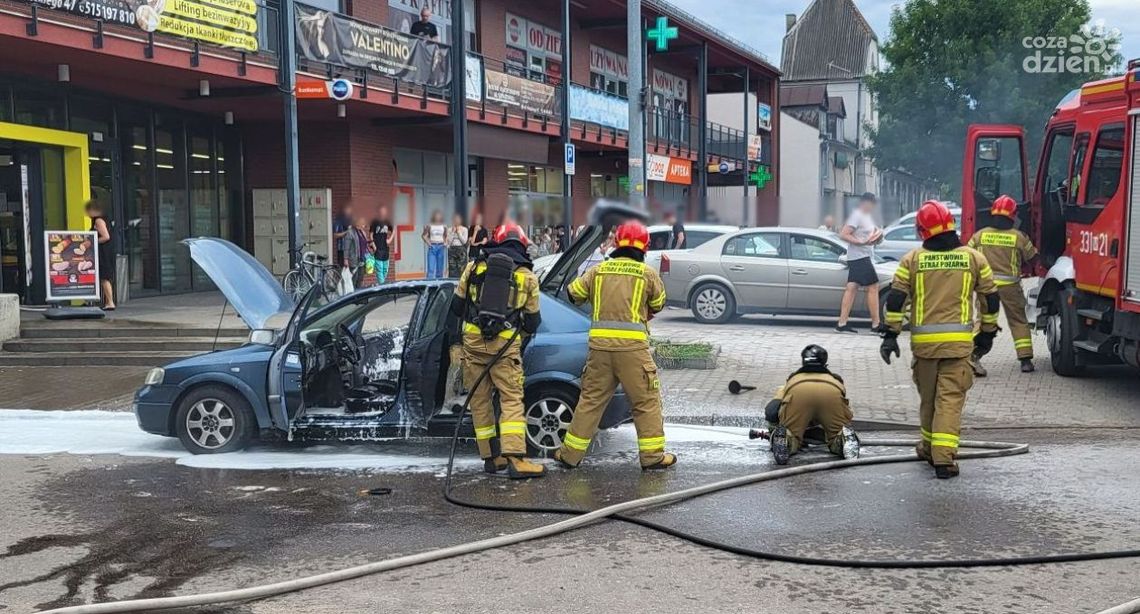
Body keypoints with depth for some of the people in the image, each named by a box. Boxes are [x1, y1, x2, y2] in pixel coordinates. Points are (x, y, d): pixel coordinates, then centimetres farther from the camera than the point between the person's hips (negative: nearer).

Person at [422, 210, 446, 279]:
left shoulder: (444, 227, 6)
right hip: (432, 247, -3)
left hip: (440, 247, 3)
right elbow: (423, 236, 6)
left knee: (440, 268, 6)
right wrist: (428, 243, -6)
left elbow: (446, 236, 18)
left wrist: (445, 244, 2)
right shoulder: (429, 226, -1)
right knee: (431, 268, -9)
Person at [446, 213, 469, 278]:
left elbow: (464, 241, -5)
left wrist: (459, 232, -7)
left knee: (461, 269, -7)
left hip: (461, 250, -1)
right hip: (452, 250, 1)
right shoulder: (449, 229, 6)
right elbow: (449, 241, -2)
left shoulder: (464, 229, 3)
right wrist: (453, 232, -7)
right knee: (452, 268, -3)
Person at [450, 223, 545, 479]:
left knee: (480, 400, 11)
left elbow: (457, 306, 15)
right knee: (512, 399, -3)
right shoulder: (527, 275, 6)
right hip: (505, 344, -2)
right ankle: (515, 458, -16)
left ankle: (491, 457, 16)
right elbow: (532, 322, 12)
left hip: (473, 340, 2)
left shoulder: (475, 266, 10)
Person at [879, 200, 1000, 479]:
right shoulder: (973, 257, 5)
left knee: (928, 397, 16)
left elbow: (895, 299, -1)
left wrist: (891, 335, 4)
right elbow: (991, 298, 9)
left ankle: (930, 448, 32)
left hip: (923, 340, 1)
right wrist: (987, 333, 20)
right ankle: (943, 458, -10)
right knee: (951, 398, -2)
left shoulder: (913, 259, 2)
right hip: (959, 340, -1)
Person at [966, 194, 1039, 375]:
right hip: (1010, 285, -1)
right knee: (1019, 321, 12)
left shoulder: (980, 235, 0)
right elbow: (1032, 257, 9)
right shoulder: (1018, 237, -3)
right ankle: (1026, 359, 12)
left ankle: (973, 356, -11)